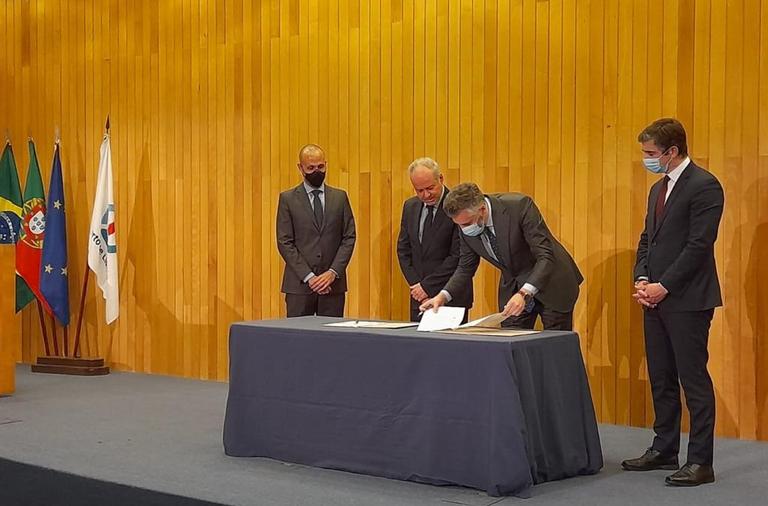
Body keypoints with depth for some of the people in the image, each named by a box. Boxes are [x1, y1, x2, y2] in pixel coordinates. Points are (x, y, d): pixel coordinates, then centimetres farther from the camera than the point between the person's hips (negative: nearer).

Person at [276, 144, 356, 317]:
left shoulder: (340, 197, 10)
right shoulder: (288, 199, 3)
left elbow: (349, 238, 5)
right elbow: (284, 243, -3)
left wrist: (333, 272, -9)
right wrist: (309, 277, -11)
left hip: (333, 284, 2)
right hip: (299, 284, -1)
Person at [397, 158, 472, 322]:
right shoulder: (410, 206, 9)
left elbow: (458, 256, -15)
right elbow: (403, 249, 12)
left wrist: (428, 286, -12)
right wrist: (416, 284, -1)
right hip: (419, 297, 5)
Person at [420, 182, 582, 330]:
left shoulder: (519, 206, -28)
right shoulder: (467, 228, -12)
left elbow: (546, 256, -30)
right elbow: (465, 268, 3)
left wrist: (524, 293, -43)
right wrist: (443, 295, -14)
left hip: (552, 284, -4)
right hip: (513, 288, 5)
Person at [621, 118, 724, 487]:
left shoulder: (703, 186, -11)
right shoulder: (658, 189, 16)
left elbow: (699, 245, -17)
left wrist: (663, 286, -15)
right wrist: (641, 279, 2)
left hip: (687, 300, -8)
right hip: (656, 297, 9)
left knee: (694, 380, -4)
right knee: (661, 379, 12)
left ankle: (701, 462, 1)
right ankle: (664, 450, 22)